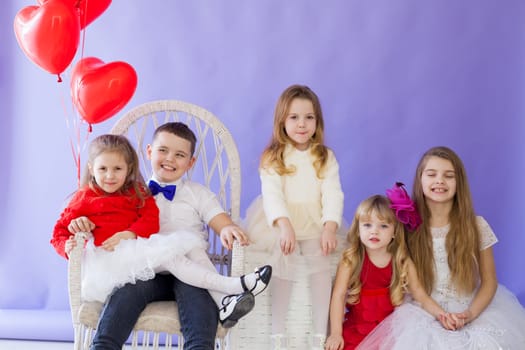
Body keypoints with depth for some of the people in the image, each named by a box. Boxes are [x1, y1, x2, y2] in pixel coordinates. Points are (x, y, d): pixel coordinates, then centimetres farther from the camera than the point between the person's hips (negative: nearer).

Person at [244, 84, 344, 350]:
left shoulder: (326, 158, 7)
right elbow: (271, 194, -12)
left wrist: (329, 228, -22)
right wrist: (285, 226, -28)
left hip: (315, 223, 1)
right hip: (281, 223, -1)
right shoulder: (272, 157, 2)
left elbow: (333, 195, -4)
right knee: (283, 257, -26)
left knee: (320, 259, -24)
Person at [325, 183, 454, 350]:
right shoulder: (351, 260, -5)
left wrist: (440, 313, -15)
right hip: (357, 328, -2)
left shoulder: (403, 263, 0)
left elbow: (421, 296, 3)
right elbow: (339, 295, -8)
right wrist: (335, 333, -14)